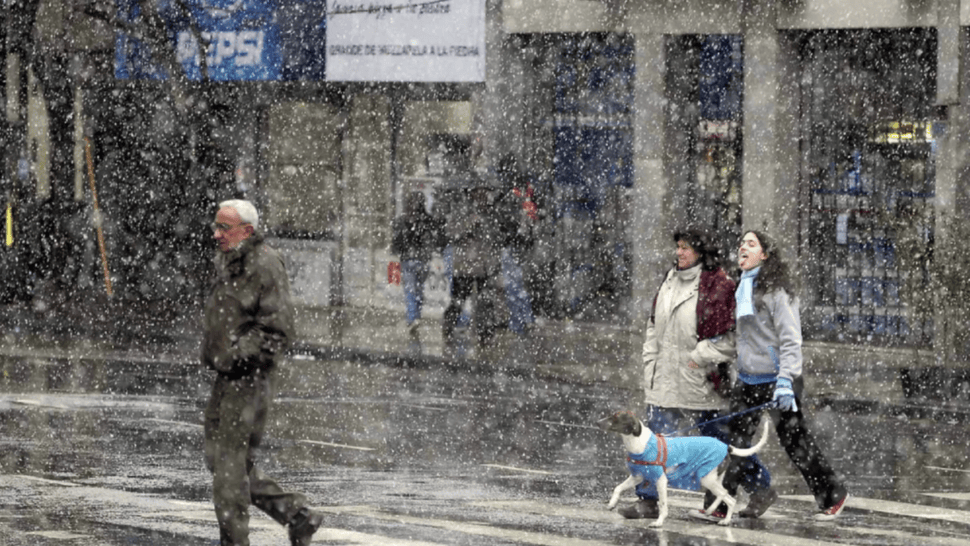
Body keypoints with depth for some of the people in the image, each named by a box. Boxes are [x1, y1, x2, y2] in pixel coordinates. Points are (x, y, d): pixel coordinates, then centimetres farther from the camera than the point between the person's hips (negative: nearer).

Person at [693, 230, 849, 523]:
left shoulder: (776, 289, -12)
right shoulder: (740, 288, 12)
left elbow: (790, 338, -17)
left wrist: (785, 380, -24)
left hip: (776, 379, -7)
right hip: (747, 378, 7)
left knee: (795, 443, 2)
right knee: (736, 442, 2)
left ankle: (833, 496, 17)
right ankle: (720, 506, 4)